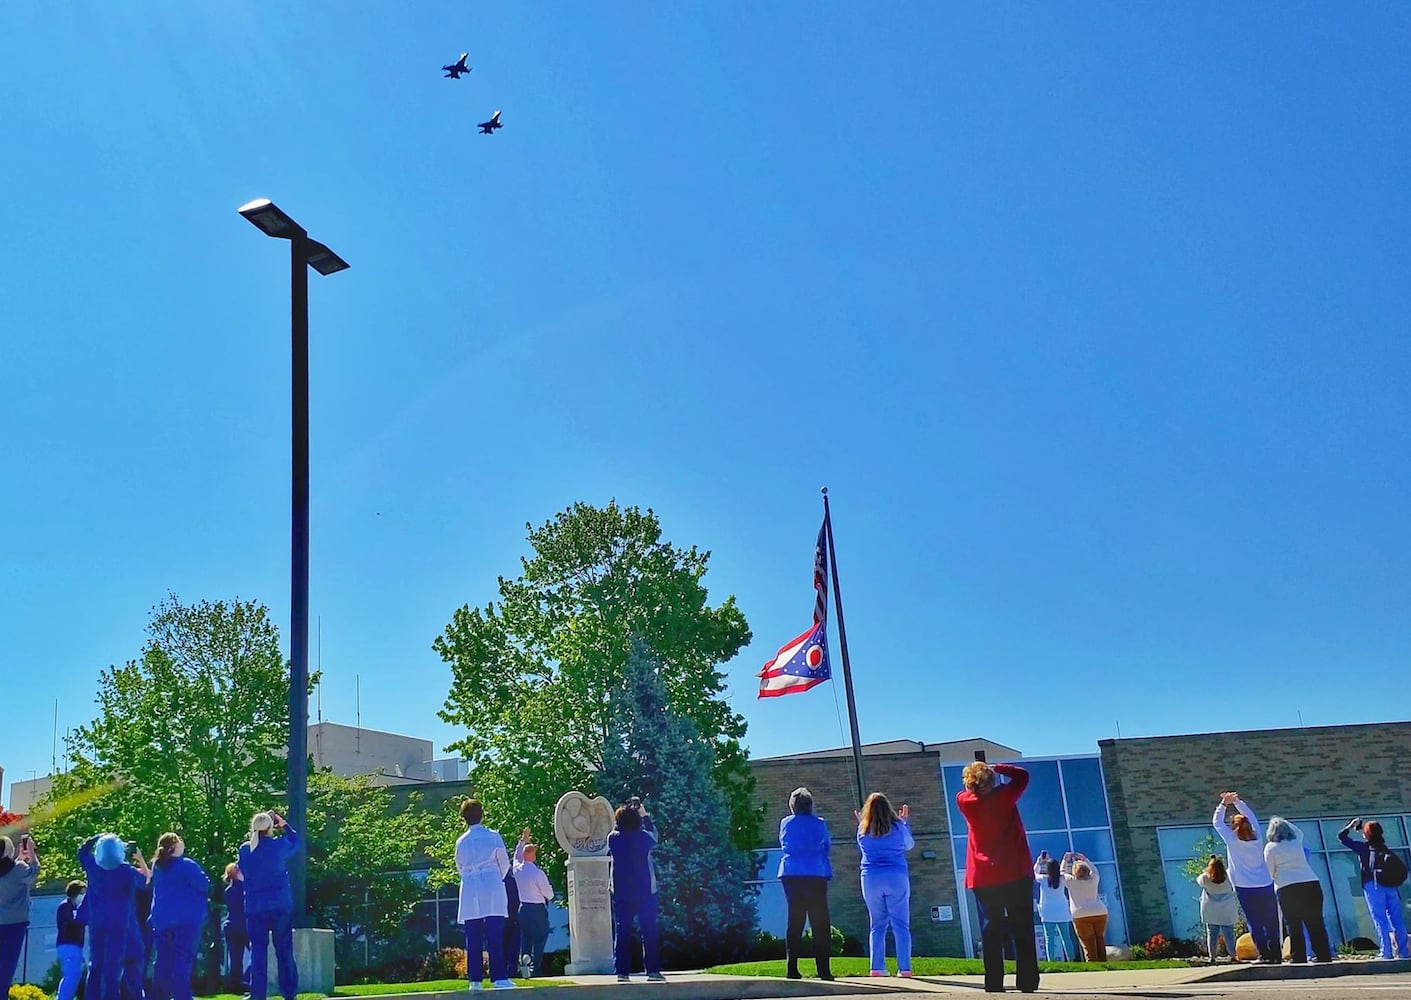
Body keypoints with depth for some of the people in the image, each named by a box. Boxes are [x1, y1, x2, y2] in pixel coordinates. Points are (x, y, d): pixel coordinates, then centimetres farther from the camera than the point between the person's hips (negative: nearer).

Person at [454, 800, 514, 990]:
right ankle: (499, 978, -9)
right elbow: (504, 863, 6)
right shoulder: (493, 837, 0)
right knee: (495, 936, -4)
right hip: (492, 890, -2)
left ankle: (475, 980, 4)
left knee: (473, 938, 4)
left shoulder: (461, 842, 8)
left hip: (469, 891, 3)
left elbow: (460, 867, 16)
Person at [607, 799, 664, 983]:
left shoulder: (613, 838, -4)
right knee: (649, 932, 4)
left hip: (621, 894, 1)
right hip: (645, 892, -1)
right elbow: (654, 835, 16)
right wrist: (645, 815, 24)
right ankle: (653, 970, 3)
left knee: (622, 932, 5)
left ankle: (622, 971, 2)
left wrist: (623, 813, 17)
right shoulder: (643, 837, -7)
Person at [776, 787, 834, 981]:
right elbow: (828, 846, 10)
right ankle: (824, 969, -2)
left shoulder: (785, 823, 4)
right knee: (820, 921, 2)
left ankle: (792, 969, 5)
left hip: (791, 875, 2)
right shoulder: (819, 823, -1)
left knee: (795, 919, 8)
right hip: (816, 875, -2)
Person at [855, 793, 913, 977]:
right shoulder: (897, 827, -2)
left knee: (877, 925, 9)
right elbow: (909, 845, 16)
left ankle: (877, 968, 5)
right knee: (901, 925, 2)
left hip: (870, 880, 2)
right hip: (896, 879, -2)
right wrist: (905, 822, 28)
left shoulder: (863, 830, 1)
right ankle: (904, 968, -4)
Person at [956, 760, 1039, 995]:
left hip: (983, 879, 1)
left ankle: (994, 986, -2)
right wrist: (997, 768, 7)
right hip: (1016, 874, -1)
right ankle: (1027, 984, 2)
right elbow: (1022, 775, 9)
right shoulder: (1004, 797, -8)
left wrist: (974, 783, 13)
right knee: (1023, 932, 5)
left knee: (991, 933, 4)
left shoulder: (965, 802, -3)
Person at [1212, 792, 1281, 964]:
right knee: (1270, 923, 9)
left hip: (1246, 890, -3)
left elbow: (1217, 822, 5)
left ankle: (1265, 955, -5)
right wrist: (1237, 801, 16)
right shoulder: (1256, 837, 2)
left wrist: (1224, 804, 10)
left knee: (1255, 924, 0)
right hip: (1266, 887, 3)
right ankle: (1276, 954, 9)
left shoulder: (1232, 841, -7)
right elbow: (1251, 816, 17)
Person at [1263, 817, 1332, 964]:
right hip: (1311, 885, 4)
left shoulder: (1270, 847, 2)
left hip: (1287, 889, -4)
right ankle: (1324, 956, 6)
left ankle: (1299, 958, -1)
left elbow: (1271, 872, 5)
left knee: (1294, 927, 1)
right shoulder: (1297, 841, 13)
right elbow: (1299, 831, 38)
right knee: (1315, 924, 7)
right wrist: (1283, 822, 38)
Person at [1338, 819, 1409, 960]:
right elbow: (1398, 868, 16)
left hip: (1373, 886, -5)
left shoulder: (1364, 847, 3)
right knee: (1397, 919, 6)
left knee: (1380, 920, -4)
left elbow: (1342, 837, 5)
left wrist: (1351, 826, 16)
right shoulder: (1386, 849, 17)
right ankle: (1403, 951, 4)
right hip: (1391, 886, 5)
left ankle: (1386, 952, -8)